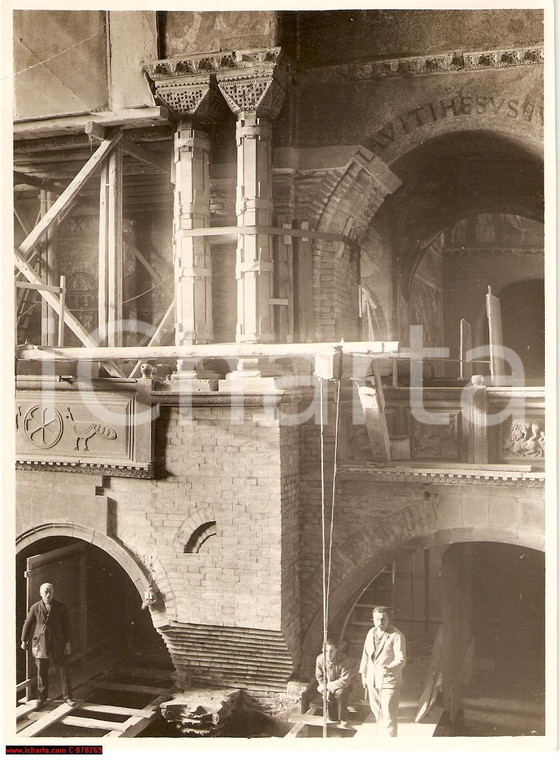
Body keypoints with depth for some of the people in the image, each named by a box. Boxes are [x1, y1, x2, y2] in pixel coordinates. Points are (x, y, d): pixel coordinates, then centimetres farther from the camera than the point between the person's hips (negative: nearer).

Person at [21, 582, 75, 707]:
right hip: (40, 643, 0)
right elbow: (27, 624, 9)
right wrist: (24, 641, 13)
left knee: (63, 670, 1)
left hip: (58, 642, 0)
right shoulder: (35, 608, -1)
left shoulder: (60, 607, -2)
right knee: (41, 671, 7)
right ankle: (42, 697, 24)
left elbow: (65, 625, 1)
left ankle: (67, 697, 11)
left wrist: (67, 643, -1)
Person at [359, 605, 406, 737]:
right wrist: (363, 673, 17)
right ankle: (384, 733, 41)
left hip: (389, 681, -7)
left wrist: (390, 668, -39)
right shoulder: (371, 632, 6)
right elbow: (366, 654, 16)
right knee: (376, 711, 20)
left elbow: (401, 659, -21)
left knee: (388, 715, -5)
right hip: (372, 679, 7)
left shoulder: (397, 636, -15)